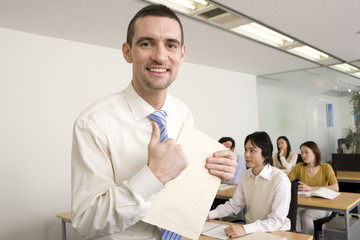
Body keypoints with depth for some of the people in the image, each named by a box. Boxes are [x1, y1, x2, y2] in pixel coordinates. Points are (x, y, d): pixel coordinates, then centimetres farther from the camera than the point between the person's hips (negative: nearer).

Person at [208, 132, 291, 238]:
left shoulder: (280, 179, -17)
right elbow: (234, 204, 11)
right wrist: (209, 215, -2)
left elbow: (277, 220, -21)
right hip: (251, 230, 5)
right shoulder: (246, 175, 3)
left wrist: (246, 229, -33)